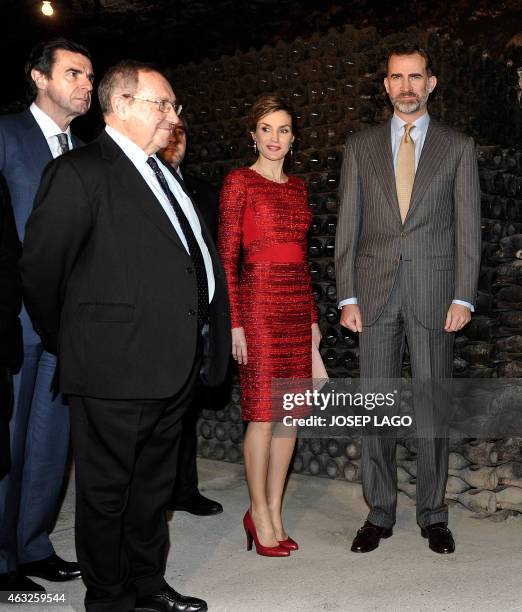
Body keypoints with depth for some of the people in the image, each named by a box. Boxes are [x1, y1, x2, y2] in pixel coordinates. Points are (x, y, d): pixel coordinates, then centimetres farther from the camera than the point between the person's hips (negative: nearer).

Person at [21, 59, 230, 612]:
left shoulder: (163, 173, 15)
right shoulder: (80, 172, -11)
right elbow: (39, 267, -11)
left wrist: (202, 346, 13)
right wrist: (69, 343, 0)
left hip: (173, 368, 8)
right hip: (116, 369, -8)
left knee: (153, 485, 21)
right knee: (107, 492, 9)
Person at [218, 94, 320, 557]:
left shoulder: (297, 186, 16)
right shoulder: (240, 181, -2)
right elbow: (226, 257, -7)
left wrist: (313, 316, 14)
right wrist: (234, 323, -12)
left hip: (298, 303, 6)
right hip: (259, 301, -6)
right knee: (263, 411, -2)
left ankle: (274, 512, 19)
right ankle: (260, 514, 13)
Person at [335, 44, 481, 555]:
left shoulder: (457, 147, 6)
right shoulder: (361, 147, 9)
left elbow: (467, 228, 3)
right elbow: (347, 226, 6)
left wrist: (463, 297, -6)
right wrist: (347, 296, -1)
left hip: (434, 295, -1)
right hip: (376, 292, 1)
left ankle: (432, 513, 19)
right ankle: (379, 513, 18)